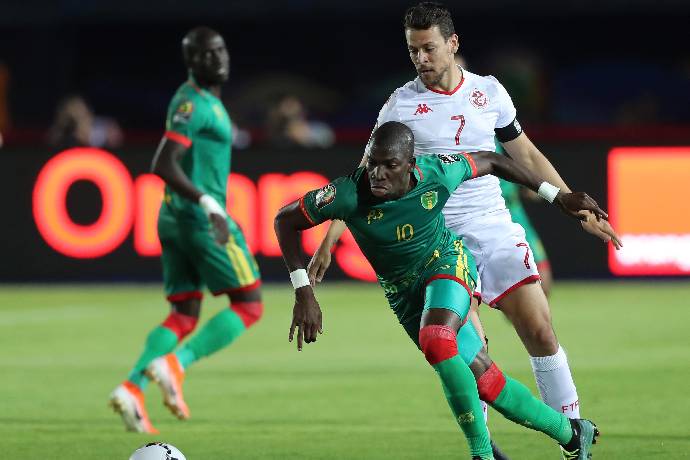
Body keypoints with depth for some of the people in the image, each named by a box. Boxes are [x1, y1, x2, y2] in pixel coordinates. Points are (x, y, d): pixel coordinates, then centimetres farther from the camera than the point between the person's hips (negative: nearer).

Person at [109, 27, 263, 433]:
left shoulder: (207, 101, 17)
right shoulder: (192, 103, -14)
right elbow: (163, 165, -24)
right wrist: (209, 204, -30)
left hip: (177, 218, 9)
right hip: (200, 217, -9)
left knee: (184, 316, 9)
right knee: (249, 306, -3)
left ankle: (133, 388, -6)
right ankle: (176, 365, -14)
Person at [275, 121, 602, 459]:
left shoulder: (437, 174, -24)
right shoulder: (349, 194, -27)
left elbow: (490, 162, -4)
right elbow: (285, 221, -14)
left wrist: (557, 197, 2)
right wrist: (303, 294, -21)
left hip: (446, 262, -2)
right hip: (402, 290, 2)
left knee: (435, 342, -34)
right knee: (485, 380, -1)